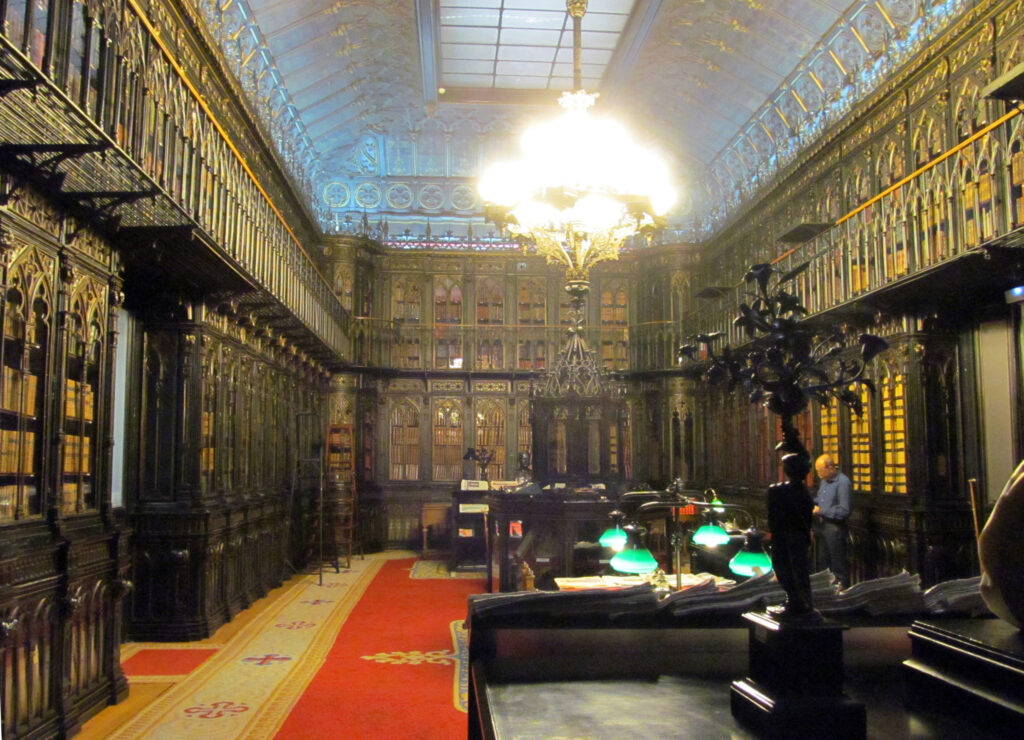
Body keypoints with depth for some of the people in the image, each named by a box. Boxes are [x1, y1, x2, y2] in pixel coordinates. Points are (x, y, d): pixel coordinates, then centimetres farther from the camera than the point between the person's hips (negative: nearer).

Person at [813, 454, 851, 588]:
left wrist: (821, 511, -18)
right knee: (823, 562, 18)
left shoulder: (843, 482, -18)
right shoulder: (824, 480, 10)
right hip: (822, 525, 9)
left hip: (834, 528, -9)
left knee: (838, 565, -1)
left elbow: (844, 511, -20)